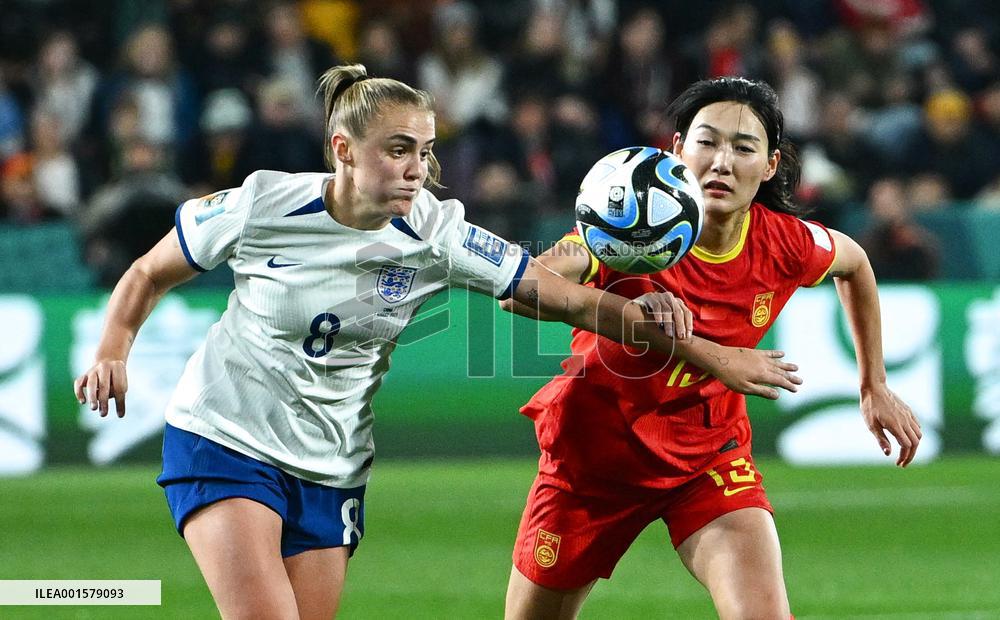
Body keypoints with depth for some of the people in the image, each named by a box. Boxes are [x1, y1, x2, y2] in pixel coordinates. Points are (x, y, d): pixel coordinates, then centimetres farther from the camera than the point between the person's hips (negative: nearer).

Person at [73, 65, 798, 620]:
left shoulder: (438, 236, -10)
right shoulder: (262, 206, -15)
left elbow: (577, 299, -8)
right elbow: (148, 275, 1)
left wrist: (706, 352, -15)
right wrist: (112, 354, -17)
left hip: (331, 469, 4)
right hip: (224, 443, -4)